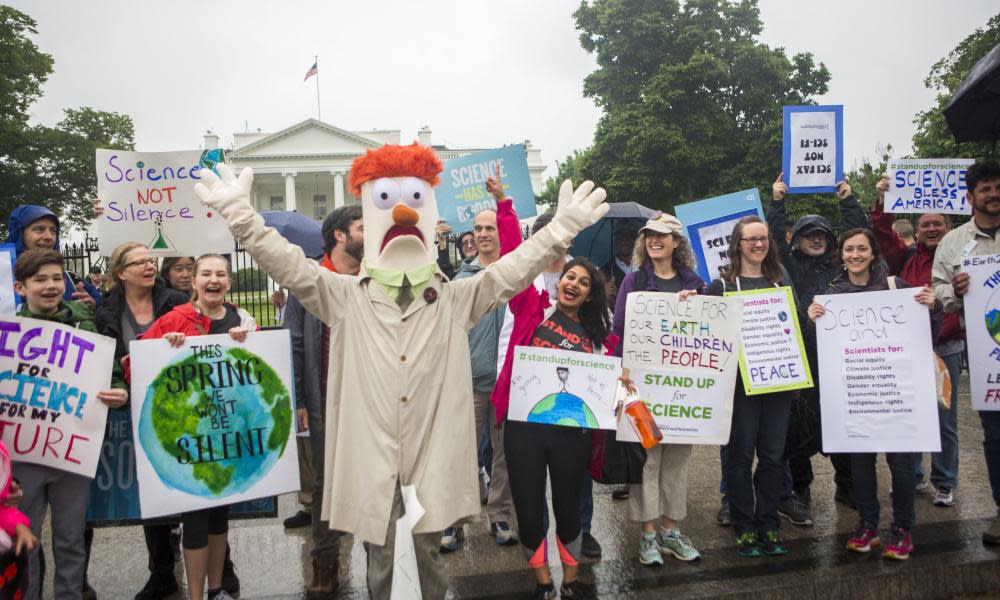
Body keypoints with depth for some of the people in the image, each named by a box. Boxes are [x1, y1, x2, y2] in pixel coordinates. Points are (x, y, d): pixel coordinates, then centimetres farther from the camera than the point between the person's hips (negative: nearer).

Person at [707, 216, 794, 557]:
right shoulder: (722, 285, 1)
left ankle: (768, 526, 20)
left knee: (773, 455, 8)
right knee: (740, 455, 2)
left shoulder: (780, 282, 15)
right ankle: (744, 529, 13)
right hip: (740, 379, -4)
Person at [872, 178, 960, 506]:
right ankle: (912, 475, 26)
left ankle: (944, 482, 22)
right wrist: (883, 201, -11)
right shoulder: (907, 256, 5)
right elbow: (883, 233, -1)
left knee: (945, 421, 8)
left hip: (946, 348, -2)